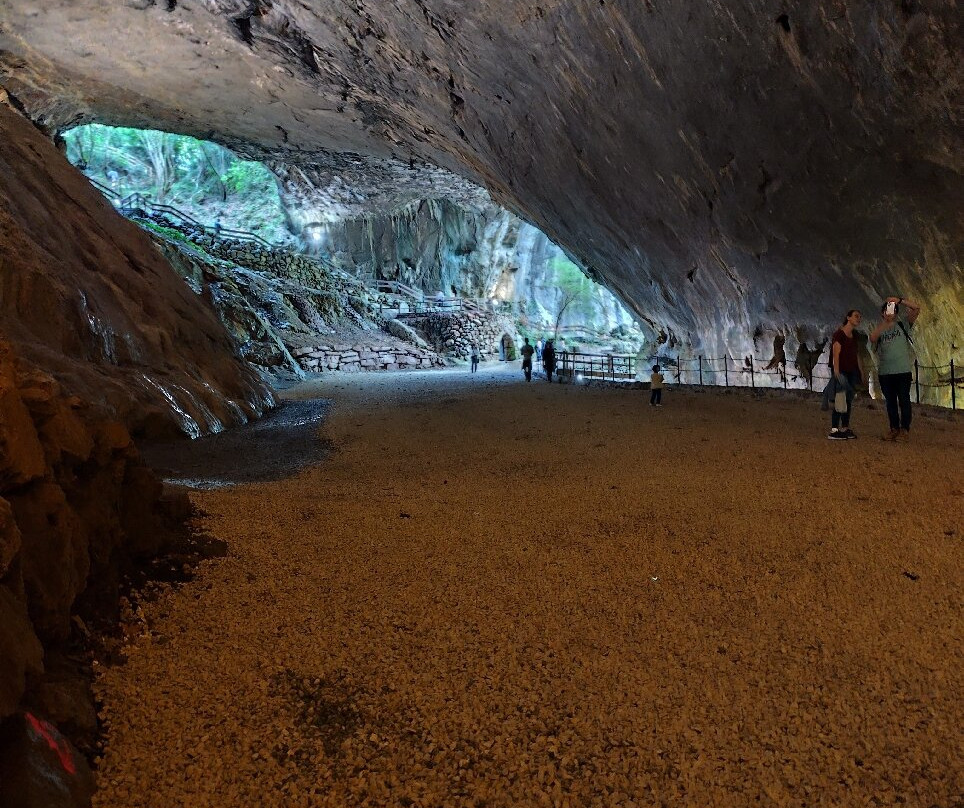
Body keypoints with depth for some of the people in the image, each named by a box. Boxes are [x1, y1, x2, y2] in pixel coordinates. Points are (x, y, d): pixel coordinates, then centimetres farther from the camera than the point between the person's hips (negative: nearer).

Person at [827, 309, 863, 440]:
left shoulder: (854, 336, 15)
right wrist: (837, 372, -23)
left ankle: (845, 428, 16)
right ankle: (833, 430, -11)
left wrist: (861, 370, 17)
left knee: (849, 400, 9)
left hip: (852, 372, 8)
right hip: (842, 371, -8)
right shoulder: (839, 334, -9)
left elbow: (856, 354, 22)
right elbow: (836, 354, -16)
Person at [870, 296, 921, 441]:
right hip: (884, 372, 2)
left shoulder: (903, 325, 6)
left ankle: (905, 429, 3)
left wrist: (900, 300, -13)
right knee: (890, 402, 8)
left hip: (903, 370, -2)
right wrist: (883, 326, -29)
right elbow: (872, 339, -15)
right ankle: (894, 429, 15)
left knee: (904, 400, -1)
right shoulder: (879, 329, 8)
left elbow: (917, 308, -4)